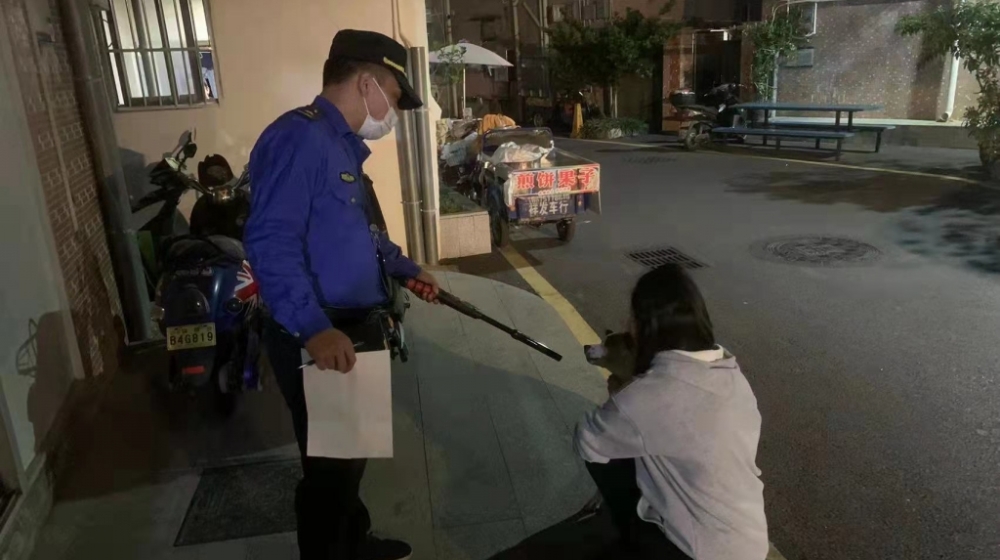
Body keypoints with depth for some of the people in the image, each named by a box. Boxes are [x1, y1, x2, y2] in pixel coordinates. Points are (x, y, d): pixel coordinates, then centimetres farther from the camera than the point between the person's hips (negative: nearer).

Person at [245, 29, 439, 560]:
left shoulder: (342, 143, 14)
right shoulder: (299, 138, -20)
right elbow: (270, 243, -30)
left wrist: (406, 270, 26)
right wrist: (313, 328, -37)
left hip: (351, 329, 11)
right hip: (316, 340, -11)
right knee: (330, 464, 7)